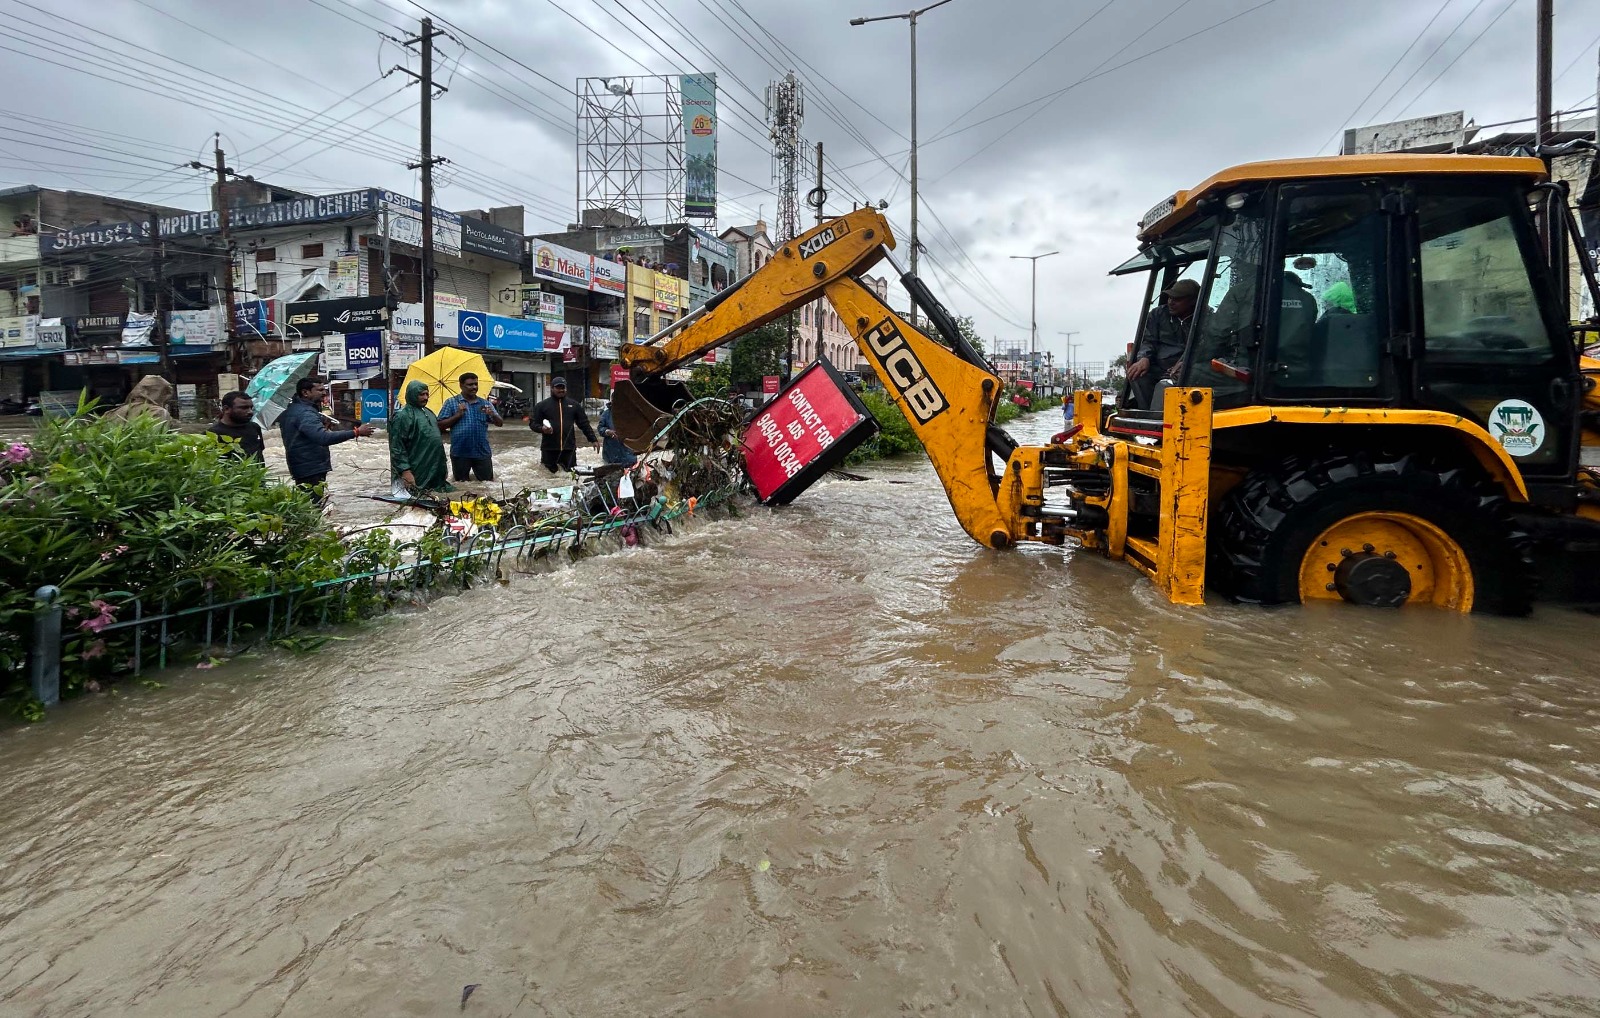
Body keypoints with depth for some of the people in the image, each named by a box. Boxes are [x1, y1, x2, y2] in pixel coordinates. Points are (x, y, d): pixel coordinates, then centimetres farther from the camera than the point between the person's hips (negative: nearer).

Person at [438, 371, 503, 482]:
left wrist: (492, 415, -15)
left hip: (483, 452, 2)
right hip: (460, 453, -2)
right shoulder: (451, 402, 3)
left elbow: (499, 423, 6)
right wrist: (457, 415, -13)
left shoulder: (485, 404, 9)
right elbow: (440, 425, -1)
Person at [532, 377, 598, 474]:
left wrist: (593, 439, 9)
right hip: (549, 449, -1)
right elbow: (533, 423, 6)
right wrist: (542, 428, -15)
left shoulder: (574, 405, 12)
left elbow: (584, 424, 14)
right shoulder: (542, 405, 6)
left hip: (569, 449, 1)